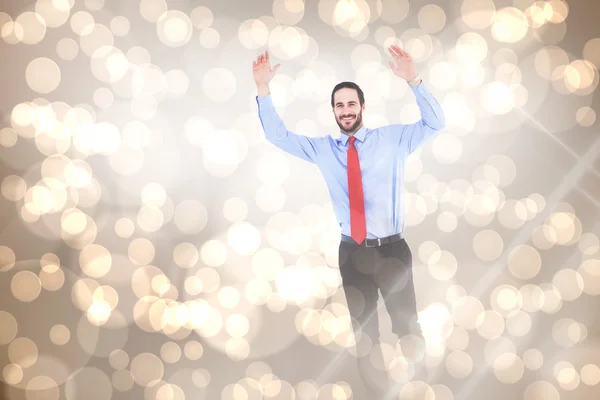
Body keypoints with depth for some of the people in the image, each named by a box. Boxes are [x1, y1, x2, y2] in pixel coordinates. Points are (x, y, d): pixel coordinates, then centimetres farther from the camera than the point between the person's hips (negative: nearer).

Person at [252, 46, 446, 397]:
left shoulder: (393, 138, 0)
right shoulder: (322, 148, 6)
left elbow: (435, 123, -9)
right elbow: (277, 135, 5)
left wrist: (414, 81, -24)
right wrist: (263, 88, -6)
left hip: (393, 249, -2)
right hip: (352, 251, 3)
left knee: (407, 323, 5)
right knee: (363, 329, 14)